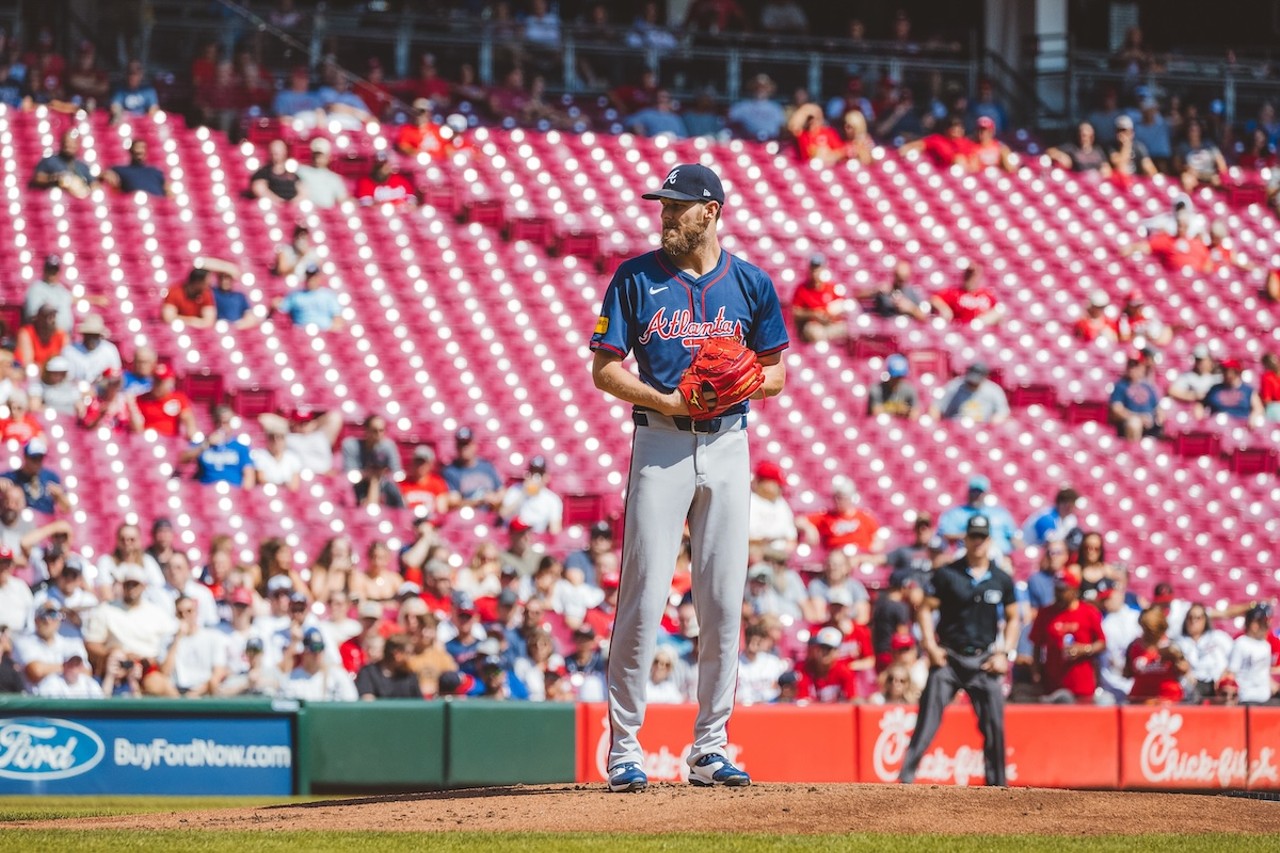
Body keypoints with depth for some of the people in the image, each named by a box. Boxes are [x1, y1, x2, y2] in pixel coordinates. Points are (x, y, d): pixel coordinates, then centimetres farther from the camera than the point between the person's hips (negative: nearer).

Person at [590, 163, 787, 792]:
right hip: (660, 443, -2)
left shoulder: (750, 284, 8)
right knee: (643, 597, -7)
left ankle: (709, 749, 9)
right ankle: (623, 750, -2)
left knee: (723, 601, 3)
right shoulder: (636, 278, 2)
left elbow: (775, 369, 13)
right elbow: (604, 368, 0)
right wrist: (665, 400, -15)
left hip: (727, 445, 2)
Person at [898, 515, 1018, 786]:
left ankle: (997, 784, 11)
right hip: (948, 657, -2)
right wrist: (930, 646, -10)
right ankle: (906, 776, -10)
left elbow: (1012, 619, 14)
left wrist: (1006, 653, 1)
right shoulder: (947, 575, -1)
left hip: (984, 660, 2)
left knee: (994, 723, 1)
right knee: (928, 718, -9)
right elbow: (925, 609, 1)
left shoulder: (1002, 580, 6)